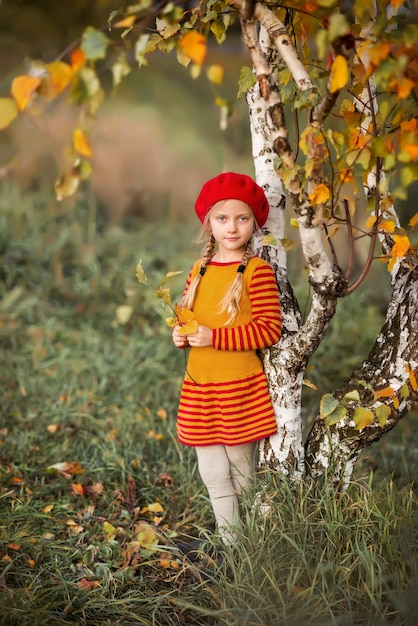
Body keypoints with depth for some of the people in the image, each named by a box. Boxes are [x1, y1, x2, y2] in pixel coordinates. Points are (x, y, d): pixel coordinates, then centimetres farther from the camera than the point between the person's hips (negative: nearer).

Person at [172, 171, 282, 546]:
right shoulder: (200, 269, 10)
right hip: (199, 387, 6)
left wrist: (214, 338, -19)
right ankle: (230, 543, 23)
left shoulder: (257, 270, -10)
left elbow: (270, 329, -16)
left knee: (240, 473, 6)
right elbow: (185, 315, 21)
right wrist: (180, 334, -2)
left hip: (239, 387, -6)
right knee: (212, 473, 11)